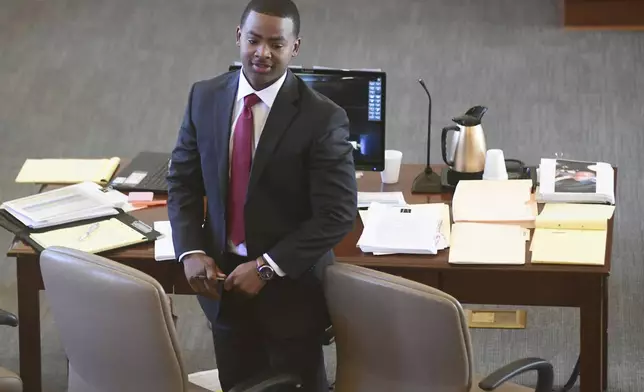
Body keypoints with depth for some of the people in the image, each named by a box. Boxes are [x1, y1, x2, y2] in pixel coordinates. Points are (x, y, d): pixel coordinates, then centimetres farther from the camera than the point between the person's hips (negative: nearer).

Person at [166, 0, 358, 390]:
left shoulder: (322, 118, -17)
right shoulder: (205, 97, -2)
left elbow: (337, 215, -16)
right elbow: (183, 180, 6)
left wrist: (267, 267, -19)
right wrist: (191, 251, -8)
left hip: (291, 287, -4)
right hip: (222, 277, 4)